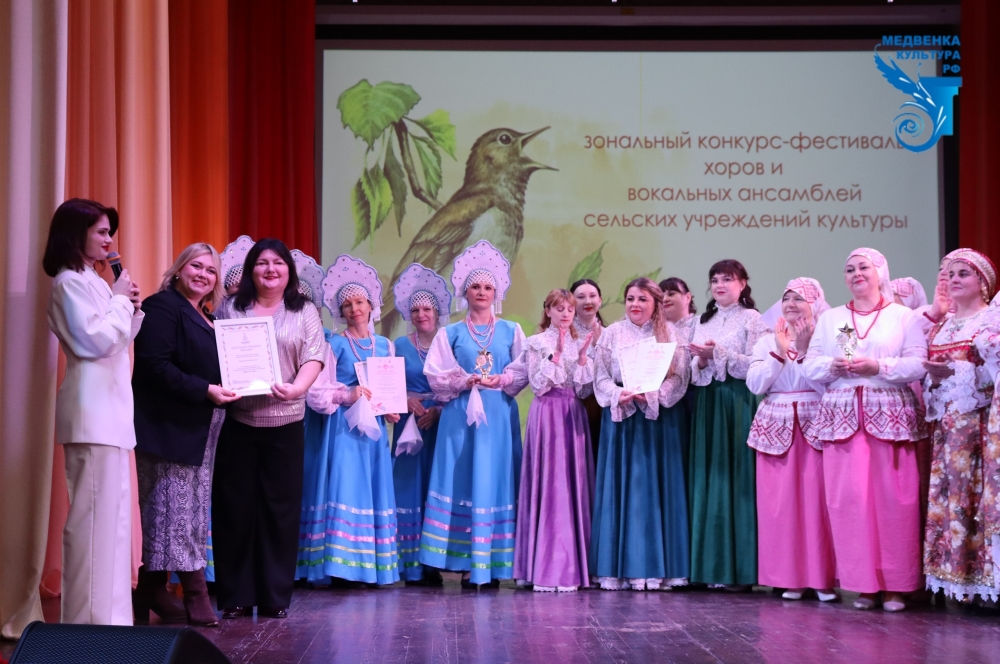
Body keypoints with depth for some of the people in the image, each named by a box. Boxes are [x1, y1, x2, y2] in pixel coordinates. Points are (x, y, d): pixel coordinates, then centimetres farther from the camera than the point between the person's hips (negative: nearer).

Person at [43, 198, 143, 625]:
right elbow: (96, 340, -18)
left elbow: (117, 341, 22)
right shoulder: (70, 282, -9)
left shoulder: (93, 282, 19)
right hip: (92, 412, -10)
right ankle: (89, 618, -8)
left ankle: (107, 612, 15)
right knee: (93, 513, -10)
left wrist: (132, 308, 7)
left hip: (110, 408, 10)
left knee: (111, 511, 10)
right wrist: (120, 299, -7)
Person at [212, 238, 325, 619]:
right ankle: (236, 597, 10)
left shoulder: (304, 312, 8)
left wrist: (297, 388, -21)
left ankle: (276, 597, 11)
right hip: (238, 421, 0)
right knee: (235, 508, 1)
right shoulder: (230, 309, 10)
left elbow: (313, 358, -3)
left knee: (280, 509, 2)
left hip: (285, 423, 0)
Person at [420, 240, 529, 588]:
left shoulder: (511, 331, 11)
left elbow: (523, 371, 4)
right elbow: (435, 373, 1)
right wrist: (465, 381, -12)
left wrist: (500, 381, -13)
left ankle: (494, 564, 0)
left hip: (499, 415, 0)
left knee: (496, 480, -2)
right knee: (463, 480, -5)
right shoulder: (450, 333, 9)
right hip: (461, 415, 0)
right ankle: (467, 563, -2)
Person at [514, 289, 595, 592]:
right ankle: (547, 567, -5)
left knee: (575, 484, 0)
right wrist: (556, 354, -14)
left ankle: (573, 564, 4)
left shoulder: (579, 343, 13)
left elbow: (584, 389, 7)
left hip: (573, 416, 4)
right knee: (549, 484, -7)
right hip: (547, 415, -4)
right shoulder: (537, 343, 2)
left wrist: (582, 356, -5)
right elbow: (538, 385, -7)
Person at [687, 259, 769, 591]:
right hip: (706, 404, 6)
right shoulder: (703, 321, 17)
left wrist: (720, 354, -17)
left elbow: (756, 366, -9)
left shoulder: (751, 319, 0)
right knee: (707, 477, 3)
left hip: (736, 404, -6)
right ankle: (711, 565, 7)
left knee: (734, 477, -7)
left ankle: (738, 568, -4)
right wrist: (701, 361, -5)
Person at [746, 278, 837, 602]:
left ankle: (822, 577, -1)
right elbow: (755, 384, -1)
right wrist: (780, 350, -6)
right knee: (780, 501, -1)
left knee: (816, 498, -8)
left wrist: (805, 349, -11)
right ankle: (789, 576, 6)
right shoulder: (767, 341, 12)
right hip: (776, 426, 3)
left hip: (815, 426, -3)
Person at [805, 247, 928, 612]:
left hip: (891, 415, -2)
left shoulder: (903, 316, 7)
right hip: (843, 416, 3)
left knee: (893, 498, -5)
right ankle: (863, 583, 3)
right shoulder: (830, 319, 17)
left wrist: (877, 366, -16)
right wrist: (834, 366, -10)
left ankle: (896, 584, 1)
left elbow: (918, 365, -4)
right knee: (848, 498, -4)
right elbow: (811, 366, 10)